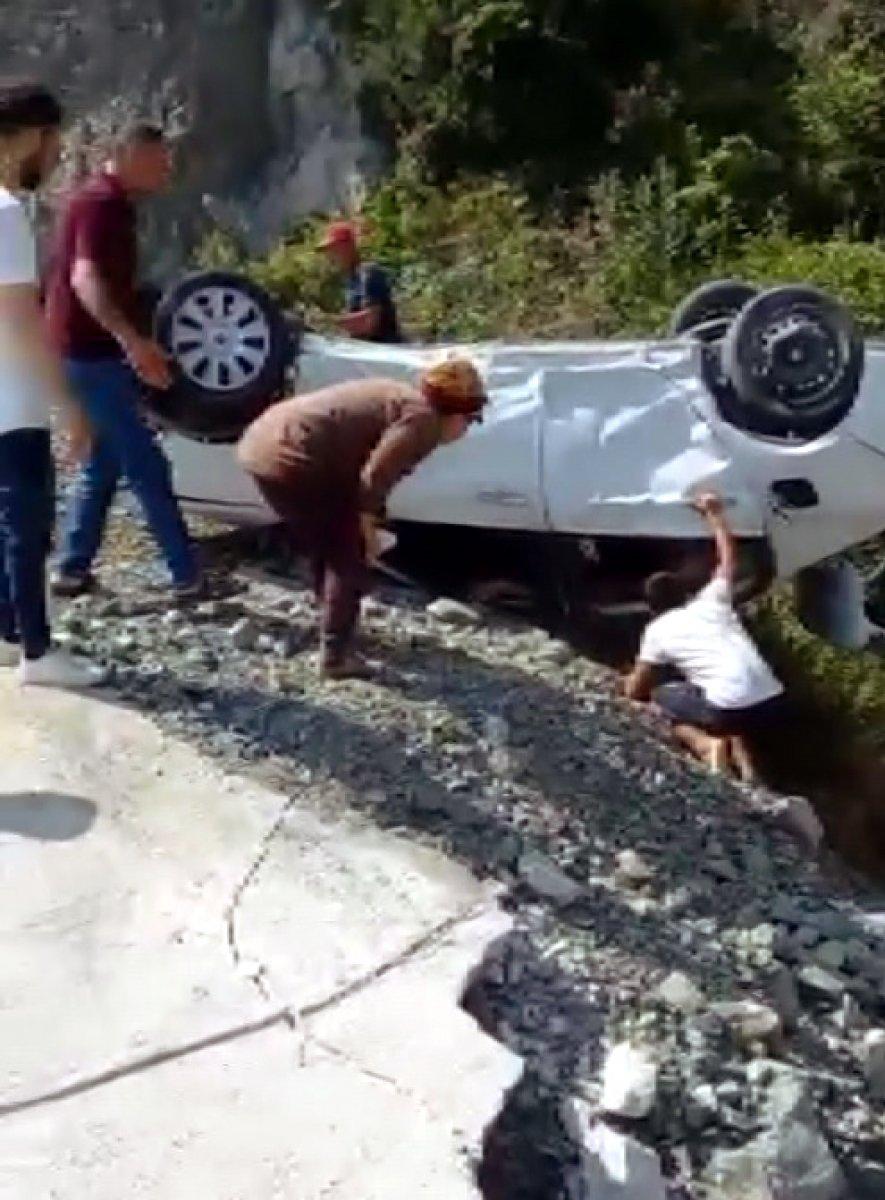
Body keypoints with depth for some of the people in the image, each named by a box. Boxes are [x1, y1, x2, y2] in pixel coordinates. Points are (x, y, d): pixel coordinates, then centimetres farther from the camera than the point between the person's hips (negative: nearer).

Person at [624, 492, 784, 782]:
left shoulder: (658, 630, 12)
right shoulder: (711, 601, 19)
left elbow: (635, 691, 19)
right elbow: (728, 558, 37)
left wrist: (633, 680, 42)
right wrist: (714, 513, 44)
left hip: (728, 709, -5)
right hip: (771, 701, 5)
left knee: (663, 697, 22)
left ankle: (706, 744, -2)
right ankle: (740, 747, 10)